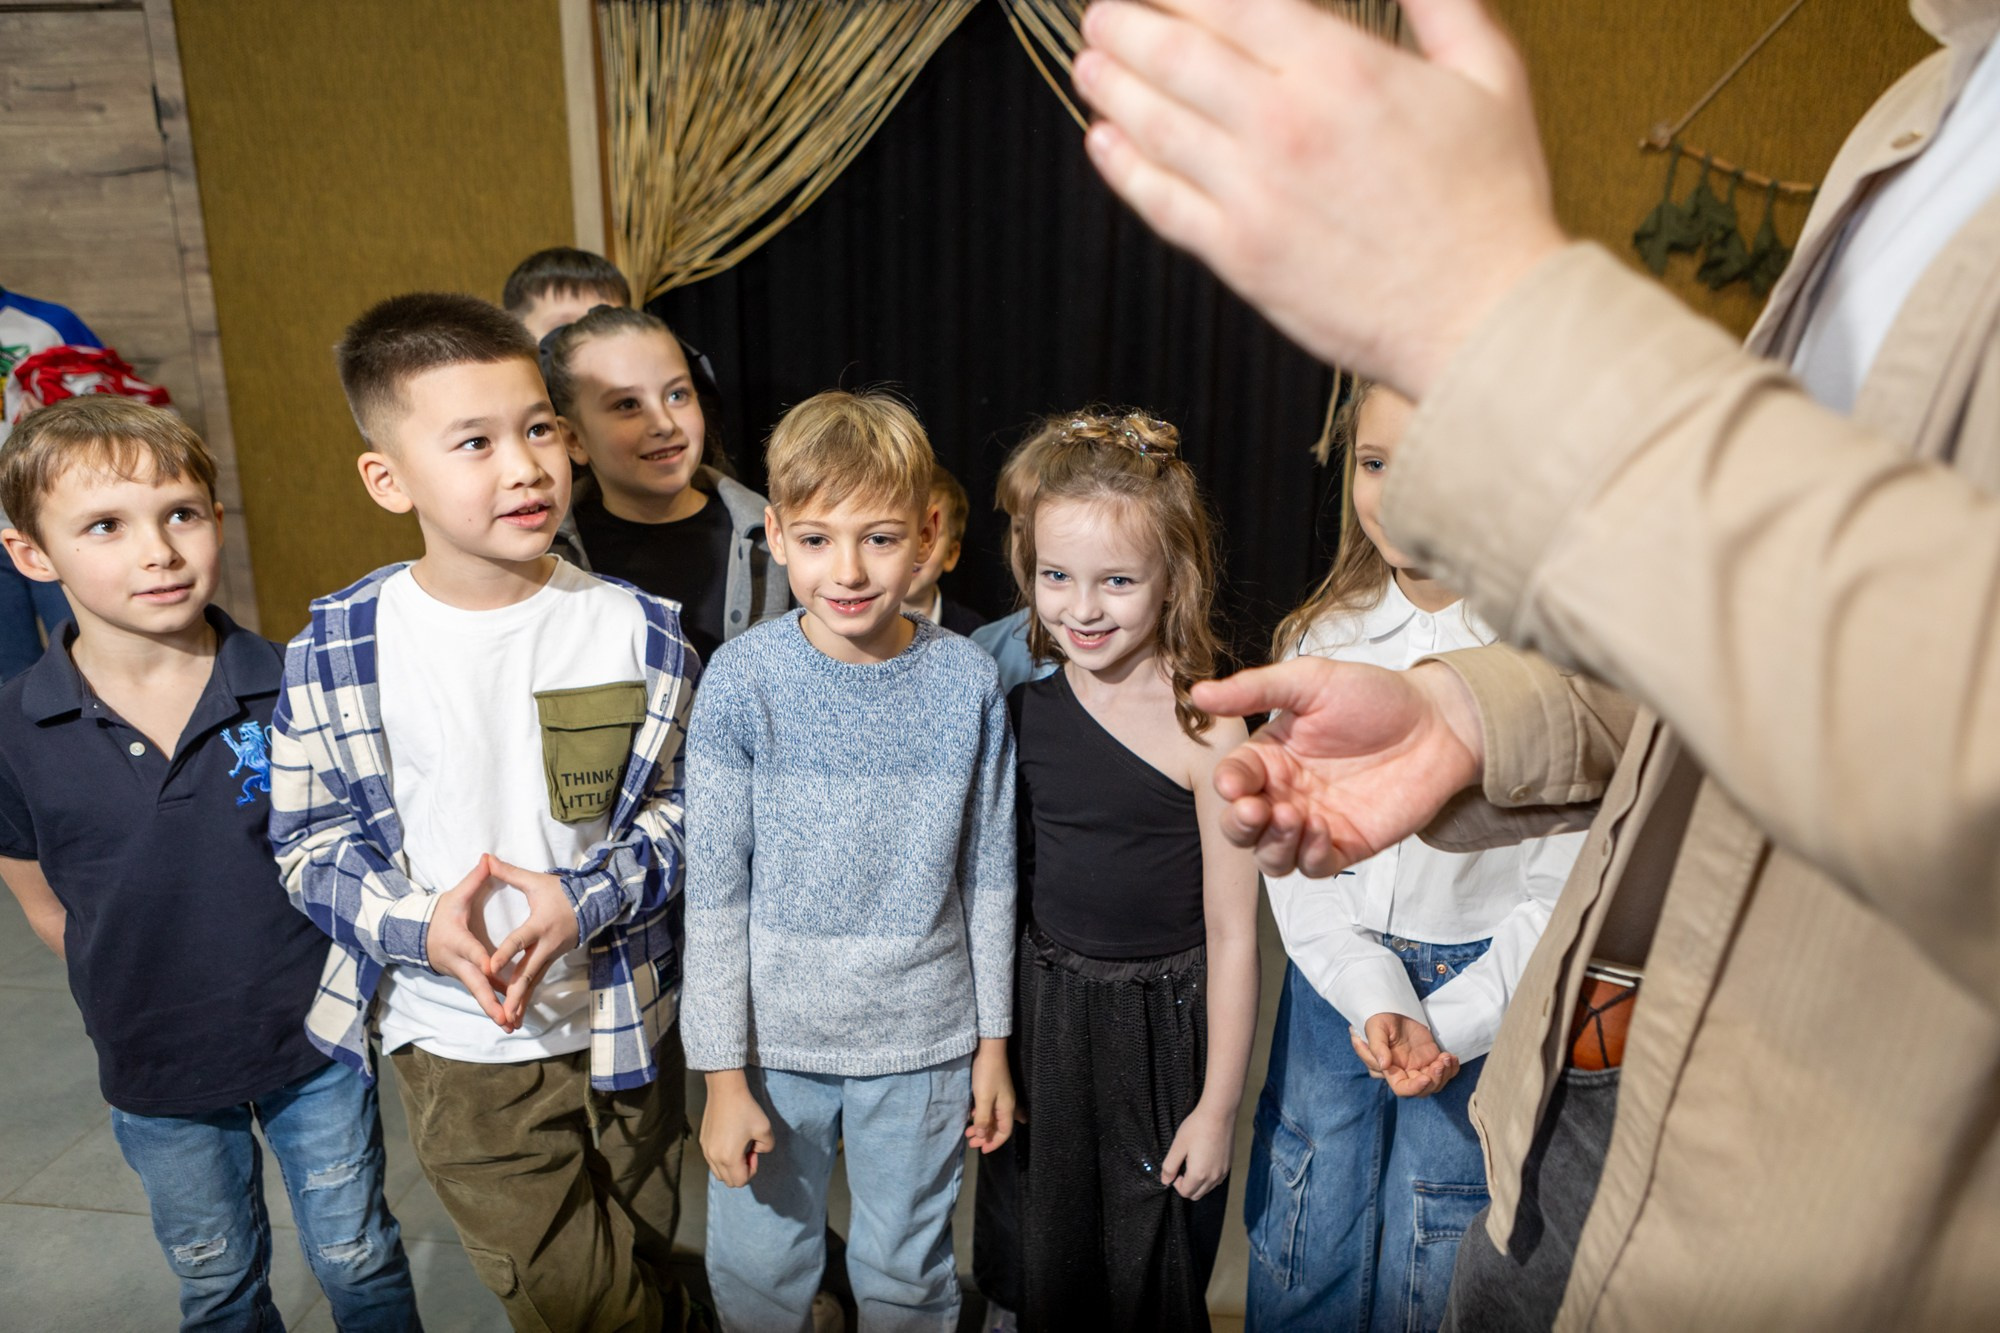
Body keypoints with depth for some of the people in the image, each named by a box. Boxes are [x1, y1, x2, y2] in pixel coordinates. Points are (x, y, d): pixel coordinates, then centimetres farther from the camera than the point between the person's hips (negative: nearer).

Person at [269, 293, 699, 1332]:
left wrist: (588, 900, -19)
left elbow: (683, 808, -4)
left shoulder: (636, 632, -10)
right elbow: (308, 839, -2)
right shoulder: (338, 650, -10)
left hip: (622, 1024, 1)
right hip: (459, 1047, -1)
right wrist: (415, 925, -18)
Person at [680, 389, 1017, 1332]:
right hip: (775, 1040, 0)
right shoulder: (742, 680, -12)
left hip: (922, 1045, 1)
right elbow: (715, 890, -8)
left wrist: (993, 1042, 5)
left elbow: (987, 876, 0)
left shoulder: (968, 682, -9)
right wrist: (724, 1075, -5)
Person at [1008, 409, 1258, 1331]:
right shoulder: (1023, 709, -4)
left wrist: (1219, 1106, -8)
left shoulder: (1204, 731, -18)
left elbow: (1232, 933, -13)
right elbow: (1006, 880, 7)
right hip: (1042, 1014, 4)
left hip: (1162, 1023, -4)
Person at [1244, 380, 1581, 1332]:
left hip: (1484, 992, -3)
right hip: (1335, 980, 3)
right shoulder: (1320, 639, -1)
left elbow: (1564, 884, -11)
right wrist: (1372, 997, -12)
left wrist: (1453, 1021, -14)